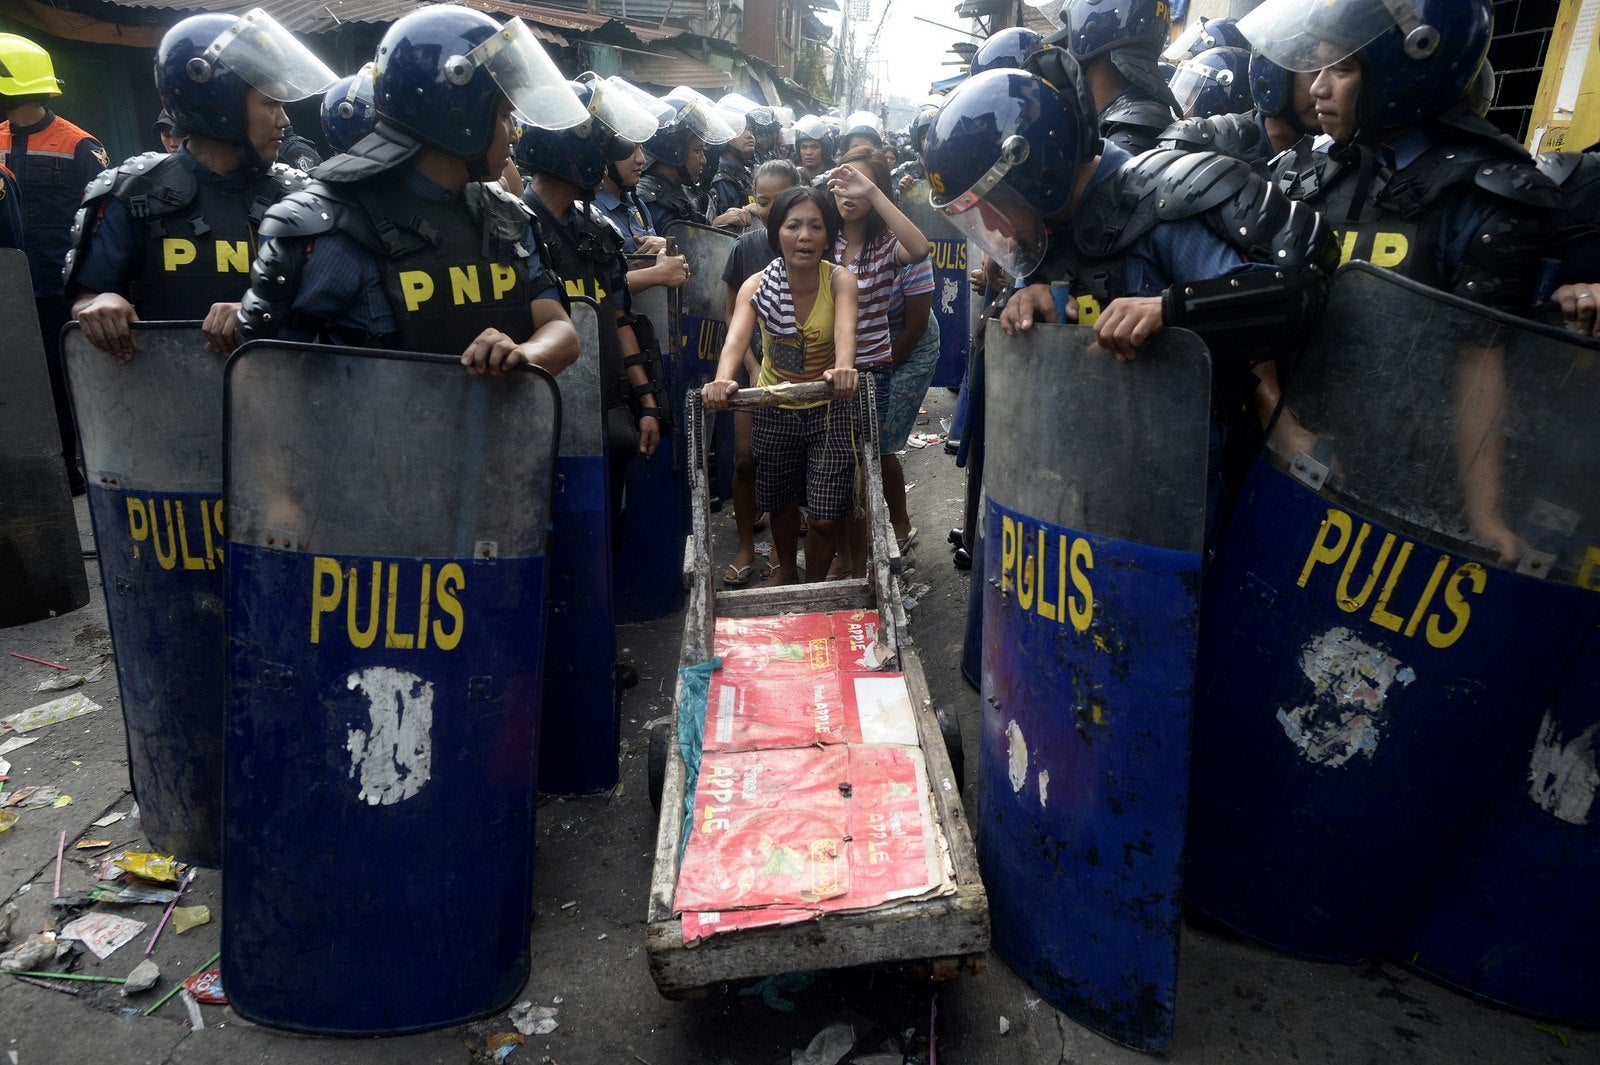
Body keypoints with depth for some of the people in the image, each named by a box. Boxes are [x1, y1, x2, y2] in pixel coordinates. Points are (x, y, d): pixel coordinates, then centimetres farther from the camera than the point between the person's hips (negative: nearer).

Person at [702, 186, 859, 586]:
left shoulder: (839, 280, -16)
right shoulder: (757, 286, -14)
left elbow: (845, 329, -36)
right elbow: (736, 338, -31)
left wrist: (845, 368, -59)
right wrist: (723, 379, -53)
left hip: (828, 409, -2)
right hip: (774, 411, 2)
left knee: (825, 516, -2)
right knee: (780, 503, 19)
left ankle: (814, 587, 28)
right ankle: (786, 570, 49)